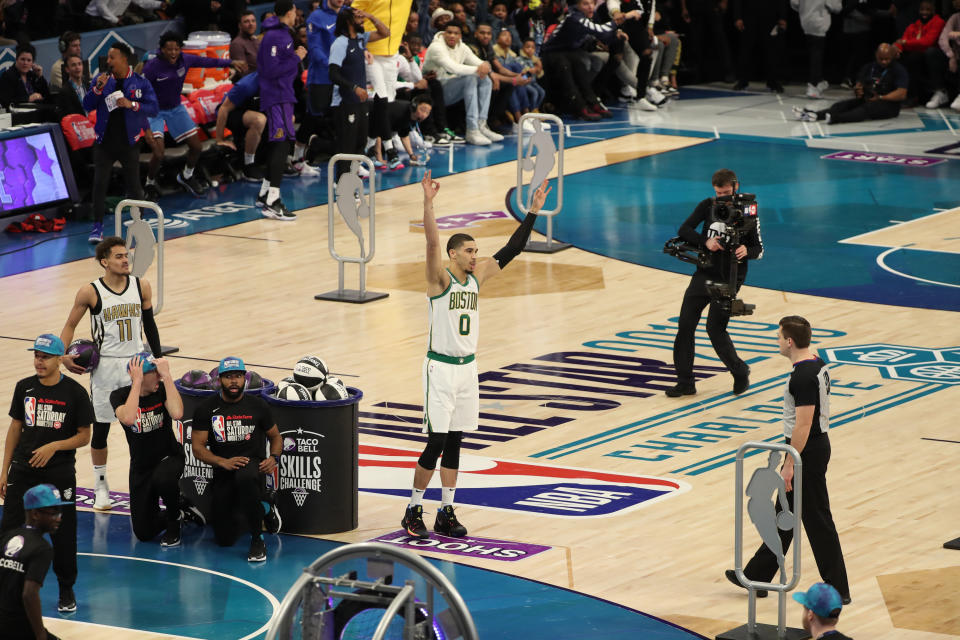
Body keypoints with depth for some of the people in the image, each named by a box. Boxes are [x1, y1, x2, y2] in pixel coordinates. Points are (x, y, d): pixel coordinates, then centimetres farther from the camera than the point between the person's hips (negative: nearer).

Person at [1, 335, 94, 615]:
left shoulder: (75, 392, -7)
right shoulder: (25, 388, 3)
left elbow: (84, 436, -4)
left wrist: (54, 446, -20)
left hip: (59, 474, -3)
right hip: (23, 471, 3)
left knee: (63, 534, 4)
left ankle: (66, 591, 21)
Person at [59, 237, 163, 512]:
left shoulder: (141, 286, 0)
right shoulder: (90, 292, -10)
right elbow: (70, 326, 1)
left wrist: (158, 360, 11)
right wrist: (64, 356, -13)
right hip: (105, 365, -2)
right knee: (101, 427, 3)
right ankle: (101, 487, 16)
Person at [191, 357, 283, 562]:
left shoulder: (257, 406, 1)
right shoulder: (206, 409, -1)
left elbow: (275, 437, 14)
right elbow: (198, 448, -4)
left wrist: (274, 458, -8)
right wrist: (224, 462, -20)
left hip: (252, 463, -2)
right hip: (223, 473, 2)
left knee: (245, 478, -43)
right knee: (224, 539, -2)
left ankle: (257, 540, -26)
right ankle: (264, 505, 28)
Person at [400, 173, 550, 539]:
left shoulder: (477, 276, 8)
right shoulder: (440, 278, -10)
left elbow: (511, 250, 10)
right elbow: (432, 242, -26)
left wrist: (534, 211, 5)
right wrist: (428, 203, -40)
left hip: (467, 368, 6)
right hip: (441, 368, -6)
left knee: (454, 443, 9)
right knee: (436, 443, -7)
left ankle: (446, 513, 15)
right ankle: (413, 512, 3)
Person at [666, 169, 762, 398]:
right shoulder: (708, 206, 4)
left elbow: (759, 249, -2)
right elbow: (684, 230, -1)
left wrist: (746, 251, -25)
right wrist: (705, 241, -18)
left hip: (728, 279, -4)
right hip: (704, 273, 4)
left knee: (715, 328, -11)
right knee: (685, 325, -1)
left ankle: (741, 373, 11)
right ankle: (685, 383, 7)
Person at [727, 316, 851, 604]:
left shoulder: (802, 377, -23)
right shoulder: (817, 364, 8)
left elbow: (802, 424, -25)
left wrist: (790, 464, -20)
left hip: (807, 451, -11)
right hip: (818, 443, 11)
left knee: (817, 521, -3)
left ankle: (837, 590, 3)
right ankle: (757, 576, 28)